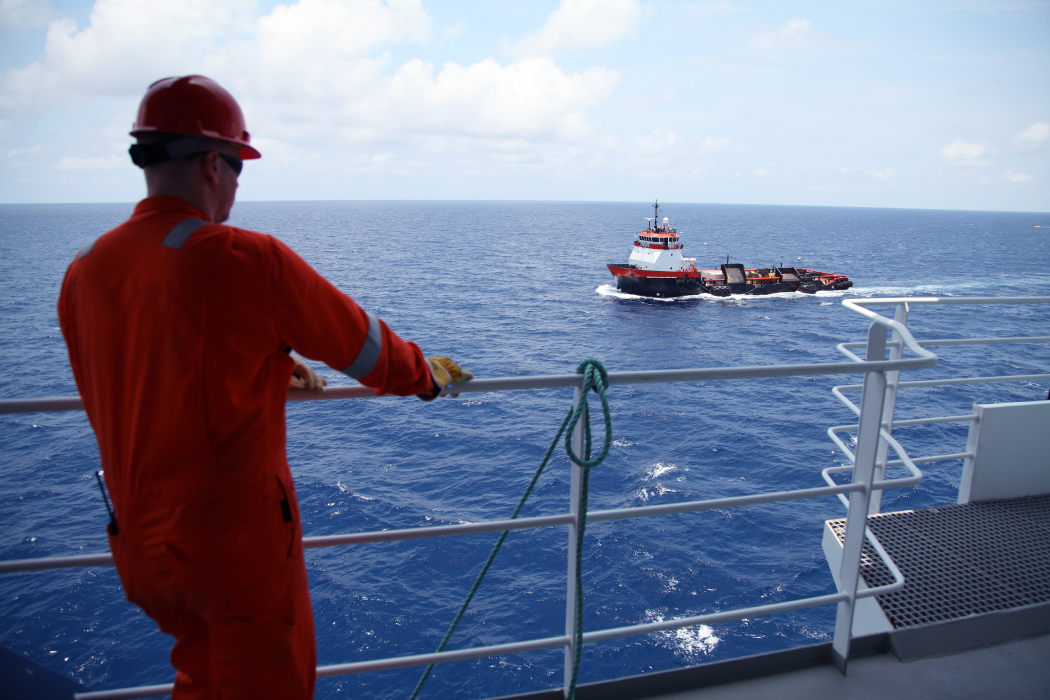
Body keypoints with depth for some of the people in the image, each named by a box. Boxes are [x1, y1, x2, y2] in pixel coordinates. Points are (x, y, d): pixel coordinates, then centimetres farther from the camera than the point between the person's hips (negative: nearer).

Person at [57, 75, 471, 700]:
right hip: (240, 538, -6)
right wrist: (428, 374, 11)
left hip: (137, 539, 7)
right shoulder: (247, 259, -21)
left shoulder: (84, 273, -1)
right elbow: (364, 346, -9)